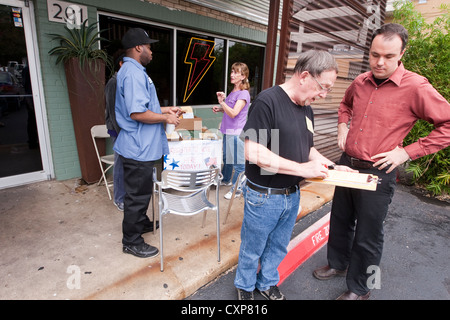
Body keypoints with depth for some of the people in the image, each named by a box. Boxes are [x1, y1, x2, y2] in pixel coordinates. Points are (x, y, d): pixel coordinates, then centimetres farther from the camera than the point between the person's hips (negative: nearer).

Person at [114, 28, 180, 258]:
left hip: (140, 146, 11)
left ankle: (141, 222, 43)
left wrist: (163, 109, 17)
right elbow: (137, 113, -28)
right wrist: (165, 118, -16)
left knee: (141, 191, 24)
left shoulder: (132, 71, 16)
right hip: (139, 148, -11)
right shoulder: (133, 73, -20)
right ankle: (132, 241, 19)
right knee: (137, 194, 2)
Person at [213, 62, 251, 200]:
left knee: (238, 162, 1)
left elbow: (233, 113, -25)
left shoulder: (243, 93, -15)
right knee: (227, 157, 24)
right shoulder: (233, 92, 12)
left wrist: (222, 102, -32)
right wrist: (219, 109, 9)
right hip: (228, 131, 10)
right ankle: (226, 179, 44)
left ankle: (236, 189, 14)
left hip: (236, 133, -10)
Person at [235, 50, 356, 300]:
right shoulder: (268, 101, -20)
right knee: (252, 250, 15)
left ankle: (267, 283, 49)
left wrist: (332, 166, 1)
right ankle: (245, 288, 42)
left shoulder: (307, 109, 6)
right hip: (264, 196, -7)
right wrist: (303, 169, -23)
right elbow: (253, 153, -27)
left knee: (278, 247, 24)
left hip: (292, 195, 7)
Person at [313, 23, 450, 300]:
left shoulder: (416, 87, -14)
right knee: (340, 221, 22)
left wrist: (407, 152, -16)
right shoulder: (360, 82, 3)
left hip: (378, 174, -5)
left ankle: (359, 289, 33)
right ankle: (338, 264, 47)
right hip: (346, 165, 6)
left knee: (367, 237, 10)